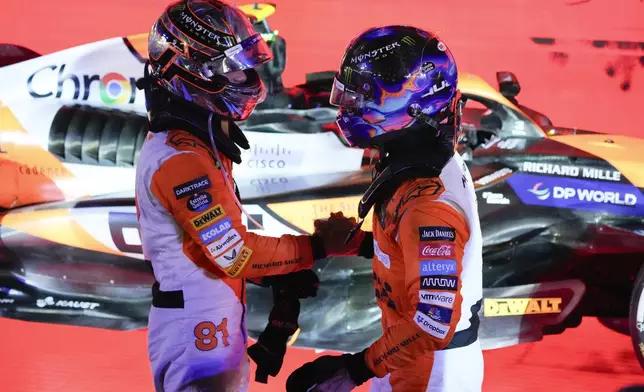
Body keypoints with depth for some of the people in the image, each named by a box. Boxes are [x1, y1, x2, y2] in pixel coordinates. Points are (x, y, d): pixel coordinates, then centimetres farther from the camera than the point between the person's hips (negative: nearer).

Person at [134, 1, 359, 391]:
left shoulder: (196, 143, 12)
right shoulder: (183, 160, -20)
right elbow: (236, 255, -19)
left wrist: (282, 277, 5)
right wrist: (318, 246, -11)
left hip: (208, 321, 10)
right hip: (198, 330, -10)